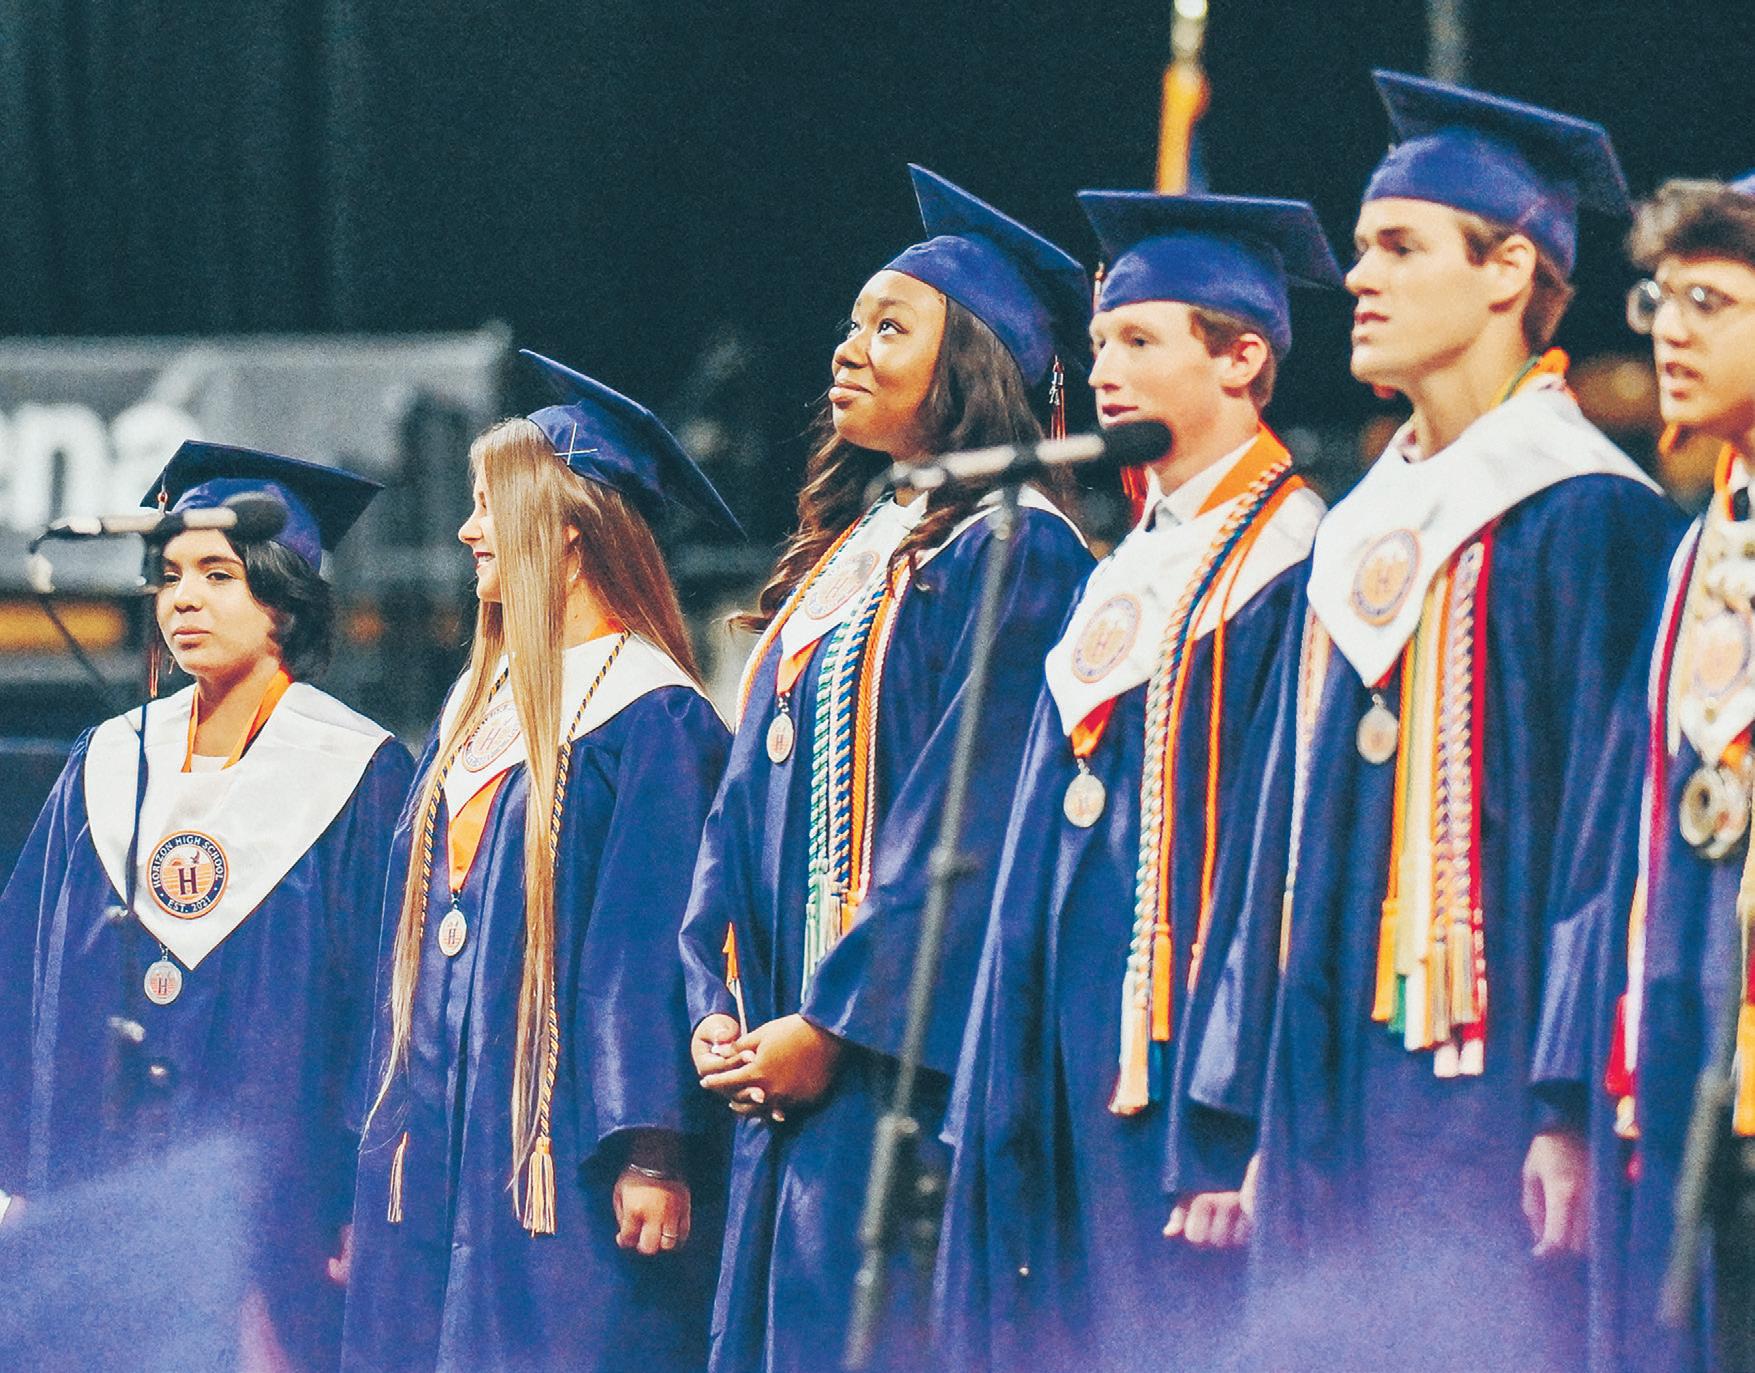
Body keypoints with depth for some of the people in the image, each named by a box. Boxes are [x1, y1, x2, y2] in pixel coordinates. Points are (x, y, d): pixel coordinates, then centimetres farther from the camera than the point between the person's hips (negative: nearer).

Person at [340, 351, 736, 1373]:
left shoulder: (653, 720, -9)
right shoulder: (481, 705, 17)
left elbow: (658, 946, -14)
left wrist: (654, 1150, -19)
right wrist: (389, 1137, 18)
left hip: (566, 1138, -8)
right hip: (448, 1142, 8)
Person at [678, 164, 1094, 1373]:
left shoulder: (1012, 554, -7)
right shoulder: (836, 559, 20)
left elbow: (972, 822, -15)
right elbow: (749, 802, 19)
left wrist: (833, 1023, -16)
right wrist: (718, 1007, 5)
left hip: (903, 1068, -9)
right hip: (783, 1074, 9)